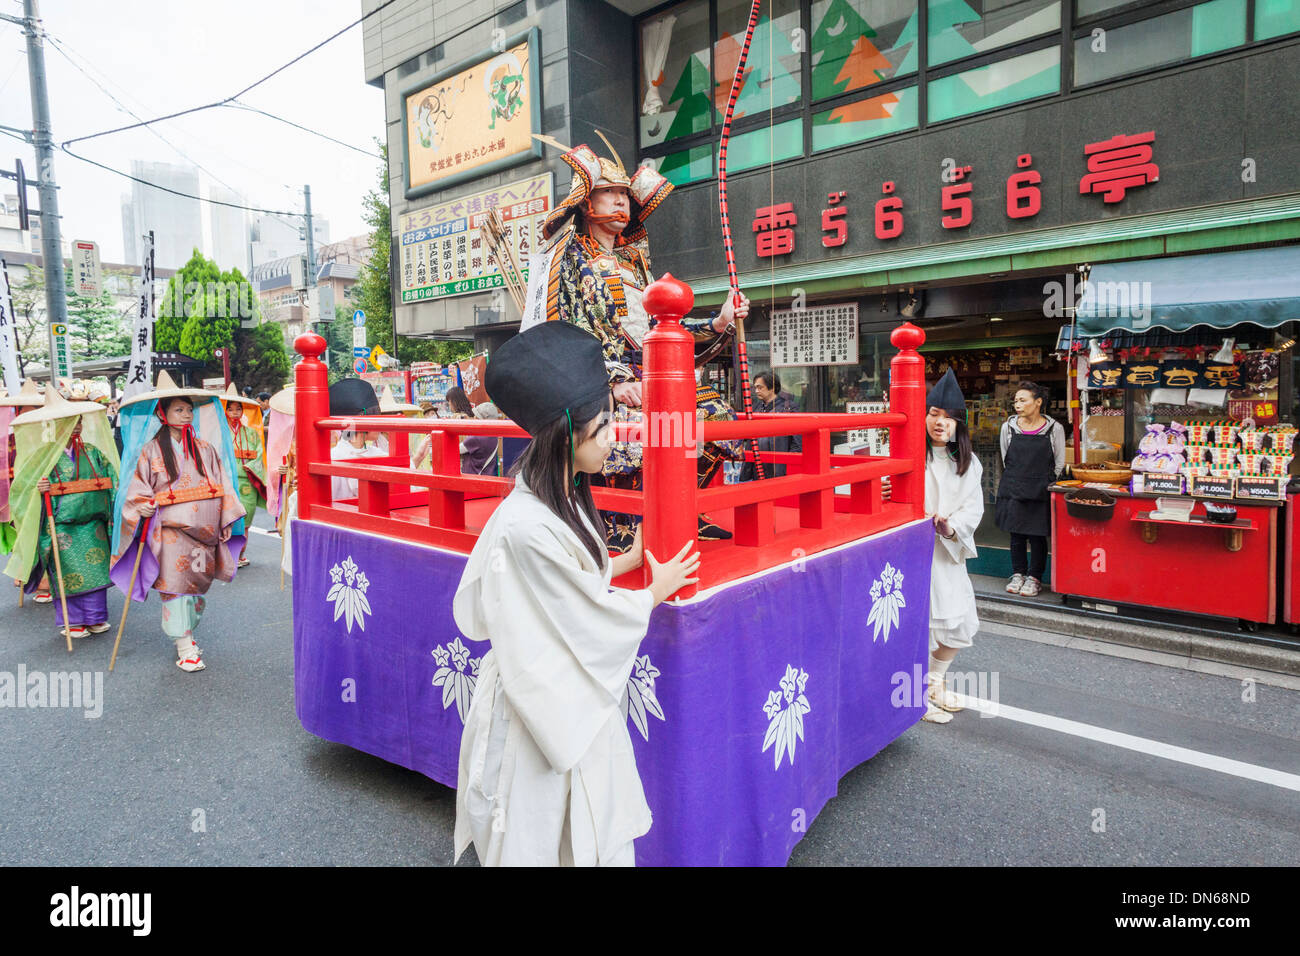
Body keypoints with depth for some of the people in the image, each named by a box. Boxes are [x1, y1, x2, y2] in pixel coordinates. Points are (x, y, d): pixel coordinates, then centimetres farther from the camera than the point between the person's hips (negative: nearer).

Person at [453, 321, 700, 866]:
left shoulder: (563, 499, 0)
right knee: (540, 840, 14)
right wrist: (659, 589, -5)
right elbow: (595, 616, -20)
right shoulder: (528, 527, -30)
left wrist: (633, 557, 10)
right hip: (540, 714, -8)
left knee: (592, 831, 23)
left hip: (573, 699, 9)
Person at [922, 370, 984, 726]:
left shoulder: (966, 461, 9)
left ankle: (934, 681, 34)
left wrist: (951, 526, -14)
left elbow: (974, 505, 4)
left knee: (960, 623, 11)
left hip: (949, 550, 6)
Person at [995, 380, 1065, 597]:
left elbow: (1059, 463, 6)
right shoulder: (1008, 427, 2)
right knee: (1016, 534, 8)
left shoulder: (1054, 429, -3)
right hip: (1013, 490, 2)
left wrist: (1043, 482, 7)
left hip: (1041, 492, -2)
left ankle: (1034, 577, 16)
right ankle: (1018, 574, 23)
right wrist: (1016, 480, 12)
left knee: (1037, 536, 2)